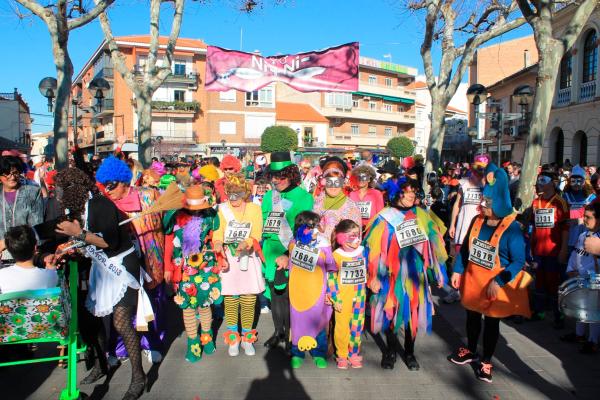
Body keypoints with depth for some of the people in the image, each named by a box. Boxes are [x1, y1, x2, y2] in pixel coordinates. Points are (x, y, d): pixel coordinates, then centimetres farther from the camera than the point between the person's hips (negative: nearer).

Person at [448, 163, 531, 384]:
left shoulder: (511, 228, -18)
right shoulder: (478, 220, -3)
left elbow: (519, 261, -19)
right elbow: (465, 248, 7)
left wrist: (498, 282, -23)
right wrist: (457, 271, 4)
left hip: (495, 285, -5)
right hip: (472, 280, 5)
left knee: (491, 321, 11)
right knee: (472, 315, 20)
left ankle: (486, 362, 29)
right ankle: (471, 351, 43)